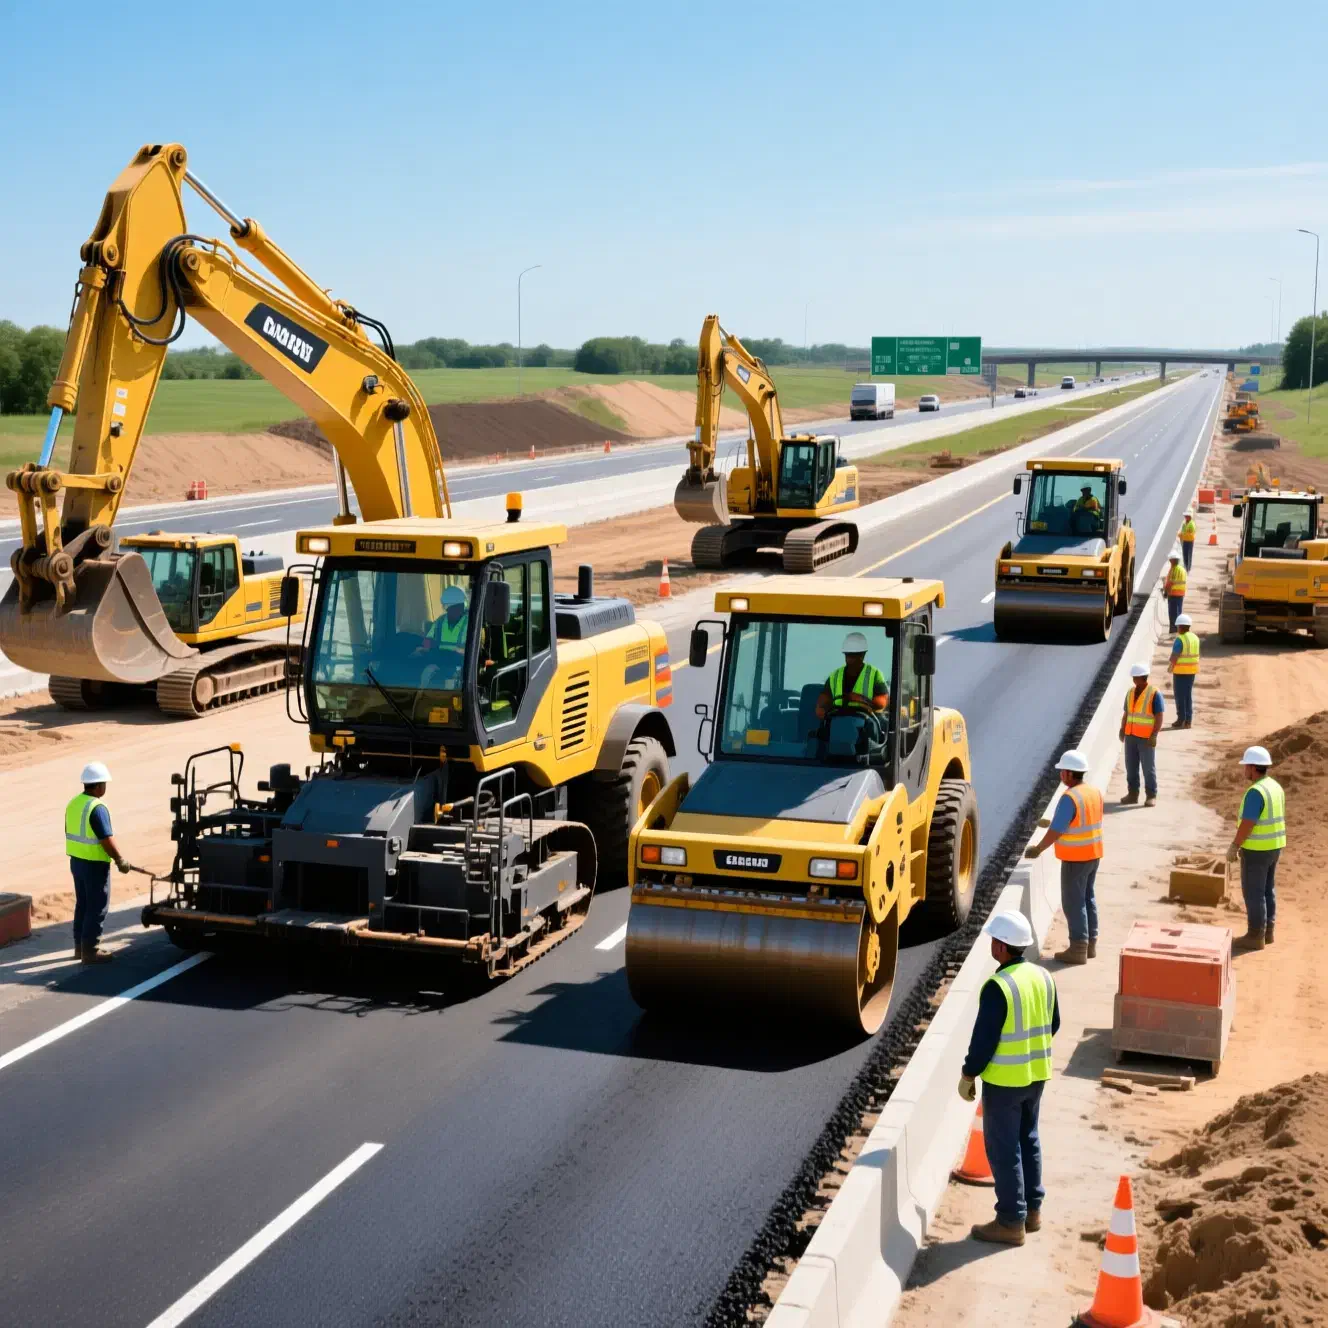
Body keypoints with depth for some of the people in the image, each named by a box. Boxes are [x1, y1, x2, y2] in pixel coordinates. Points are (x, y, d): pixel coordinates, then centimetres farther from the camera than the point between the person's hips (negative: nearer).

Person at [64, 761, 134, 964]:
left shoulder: (74, 803, 6)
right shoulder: (97, 808, -21)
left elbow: (71, 833, 14)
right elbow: (106, 840, -22)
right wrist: (121, 860, -10)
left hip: (76, 861, 9)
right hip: (94, 865, -9)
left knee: (82, 905, 18)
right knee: (97, 909, 0)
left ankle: (80, 947, 26)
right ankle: (90, 951, 4)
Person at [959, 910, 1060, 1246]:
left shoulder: (998, 986, -23)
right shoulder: (1043, 977, 0)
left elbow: (983, 1038, -20)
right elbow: (1053, 1025, 11)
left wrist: (968, 1075, -8)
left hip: (1004, 1080, -8)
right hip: (1036, 1075, 8)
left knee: (1003, 1149, 4)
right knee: (1028, 1141, 21)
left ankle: (1011, 1222, 11)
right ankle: (1032, 1210, 30)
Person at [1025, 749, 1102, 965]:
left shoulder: (1069, 798, -22)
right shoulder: (1095, 792, 4)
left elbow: (1056, 831, -21)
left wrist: (1038, 849, -9)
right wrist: (1053, 822, 22)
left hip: (1075, 858, -9)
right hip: (1093, 854, 9)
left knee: (1073, 902, -1)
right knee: (1087, 898, 18)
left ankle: (1078, 949, 2)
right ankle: (1090, 944, 24)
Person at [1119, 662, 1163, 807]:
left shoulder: (1154, 694, -8)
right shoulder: (1131, 692, 11)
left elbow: (1159, 717, -11)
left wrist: (1154, 735, -17)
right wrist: (1122, 730, 5)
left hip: (1146, 738, -6)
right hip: (1131, 736, 6)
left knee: (1148, 768, -1)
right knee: (1131, 766, 8)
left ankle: (1151, 796, 4)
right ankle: (1132, 794, 14)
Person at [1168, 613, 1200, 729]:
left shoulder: (1179, 639, -18)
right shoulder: (1195, 638, 7)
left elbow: (1175, 656, -20)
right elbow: (1193, 654, 10)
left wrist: (1170, 667, -5)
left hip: (1180, 670, -7)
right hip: (1192, 670, 7)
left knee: (1180, 695, 1)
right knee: (1188, 695, 13)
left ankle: (1181, 720, 3)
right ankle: (1188, 721, 13)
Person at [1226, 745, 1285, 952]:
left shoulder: (1255, 791, -23)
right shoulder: (1275, 787, 7)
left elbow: (1247, 824, -24)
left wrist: (1234, 847, -16)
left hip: (1256, 849, -9)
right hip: (1274, 846, 9)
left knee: (1253, 893, 0)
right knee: (1267, 890, 16)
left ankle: (1255, 936, 6)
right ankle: (1266, 932, 24)